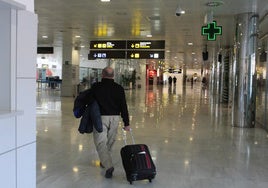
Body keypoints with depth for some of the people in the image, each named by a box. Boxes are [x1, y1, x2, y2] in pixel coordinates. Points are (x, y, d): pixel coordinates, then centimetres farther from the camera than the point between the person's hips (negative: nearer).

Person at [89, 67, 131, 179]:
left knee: (101, 142, -2)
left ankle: (108, 166, -18)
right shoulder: (119, 88, 1)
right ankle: (105, 162, 35)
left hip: (100, 118, -3)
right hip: (115, 118, 3)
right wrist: (126, 123, 5)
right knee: (110, 141, 19)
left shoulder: (95, 87, -4)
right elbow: (124, 107, 1)